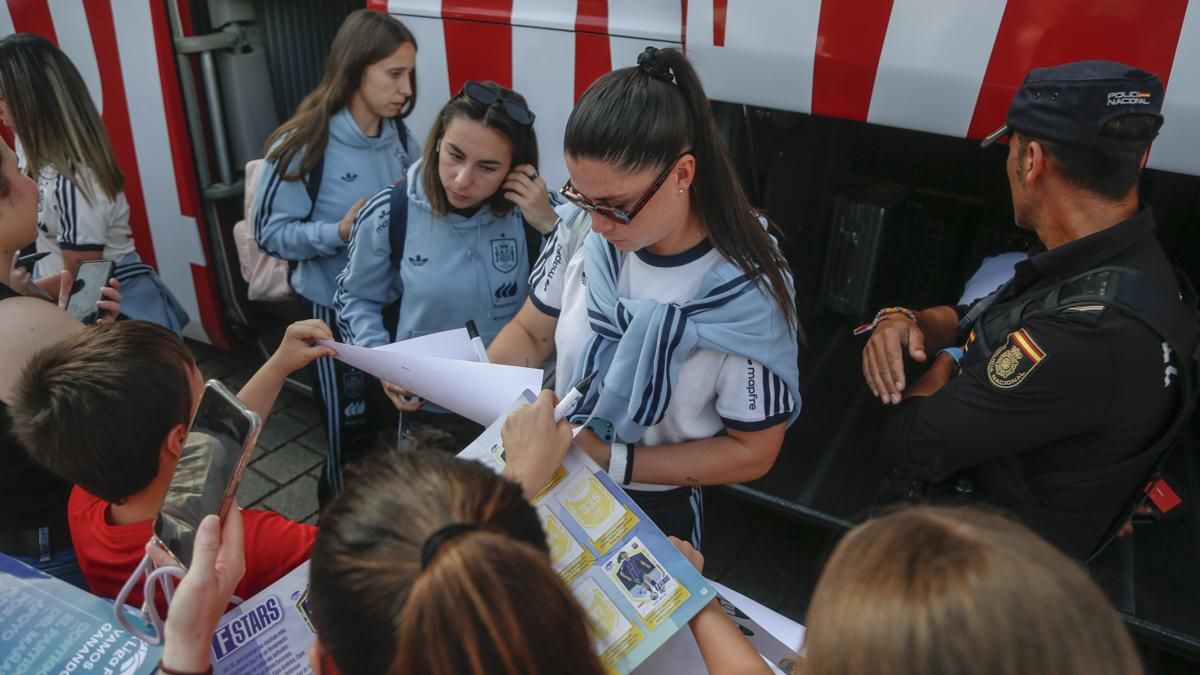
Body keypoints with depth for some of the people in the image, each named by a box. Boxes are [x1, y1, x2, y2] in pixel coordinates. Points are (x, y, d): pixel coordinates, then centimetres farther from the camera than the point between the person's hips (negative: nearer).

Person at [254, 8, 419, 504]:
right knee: (351, 428, 10)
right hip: (336, 309, -5)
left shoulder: (400, 137, -3)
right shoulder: (304, 145, -17)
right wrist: (338, 231, -28)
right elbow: (270, 232, -14)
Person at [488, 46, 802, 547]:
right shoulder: (583, 227, -16)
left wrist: (611, 458, -25)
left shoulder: (746, 290, -28)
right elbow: (531, 332, -2)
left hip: (656, 510, -4)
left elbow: (753, 451, -18)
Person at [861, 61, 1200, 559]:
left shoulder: (1094, 328, -35)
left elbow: (907, 442, -29)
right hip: (969, 490, 8)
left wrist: (943, 365, -9)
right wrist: (906, 322, -13)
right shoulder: (1110, 258, -5)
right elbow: (974, 320, 8)